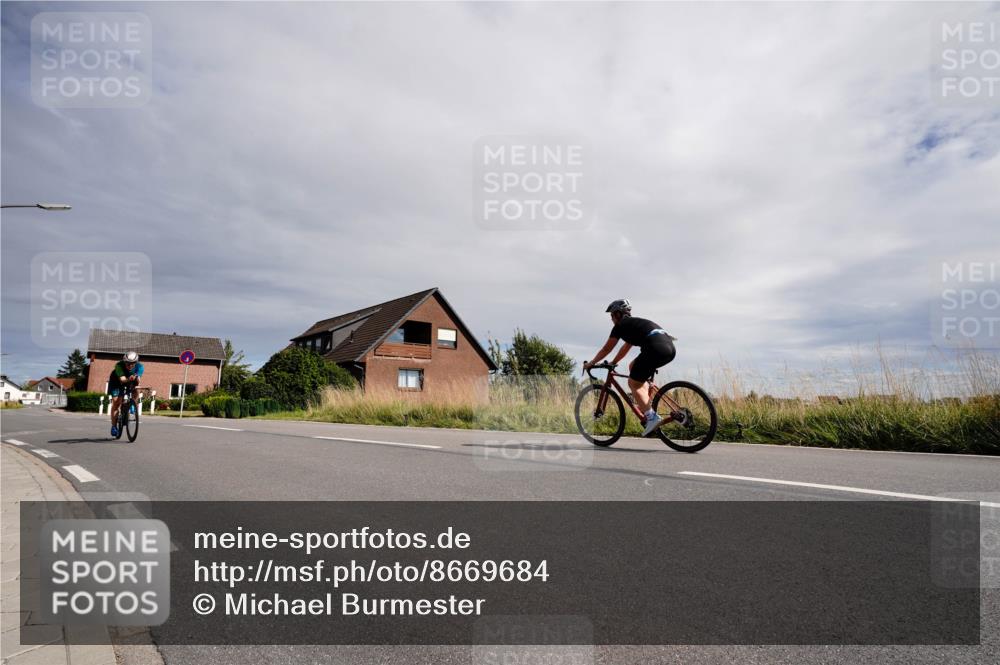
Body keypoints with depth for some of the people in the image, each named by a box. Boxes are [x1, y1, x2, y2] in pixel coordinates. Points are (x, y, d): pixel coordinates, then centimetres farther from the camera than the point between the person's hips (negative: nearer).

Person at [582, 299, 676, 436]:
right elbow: (626, 347, 44)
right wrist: (612, 363, 51)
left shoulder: (621, 325, 10)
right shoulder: (635, 323, 33)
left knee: (633, 383, 5)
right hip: (670, 349, 8)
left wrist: (590, 363, 29)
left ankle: (652, 417, -9)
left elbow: (606, 349, 17)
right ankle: (646, 408, 20)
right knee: (633, 366, 27)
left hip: (656, 349, -8)